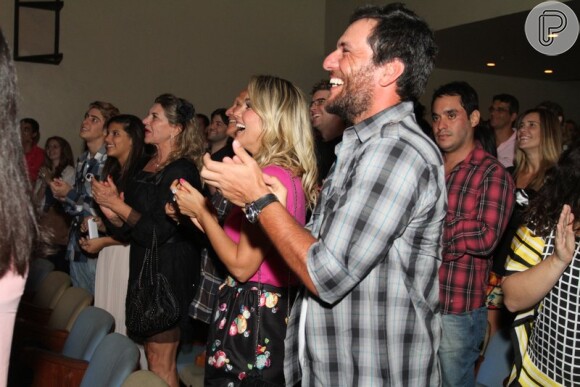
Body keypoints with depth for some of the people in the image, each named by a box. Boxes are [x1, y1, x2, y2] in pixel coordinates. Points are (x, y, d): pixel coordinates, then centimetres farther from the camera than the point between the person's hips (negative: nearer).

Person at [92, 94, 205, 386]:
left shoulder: (181, 171, -15)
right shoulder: (147, 167, 12)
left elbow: (158, 232, -20)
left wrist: (117, 204, -12)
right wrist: (111, 212, -2)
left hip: (169, 271, -8)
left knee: (160, 363, -1)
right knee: (151, 357, 14)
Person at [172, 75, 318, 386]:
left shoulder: (271, 176, -21)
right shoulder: (291, 174, 10)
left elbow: (241, 265, -21)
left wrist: (201, 211, -10)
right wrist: (198, 215, 9)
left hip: (253, 315, -10)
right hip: (271, 308, 10)